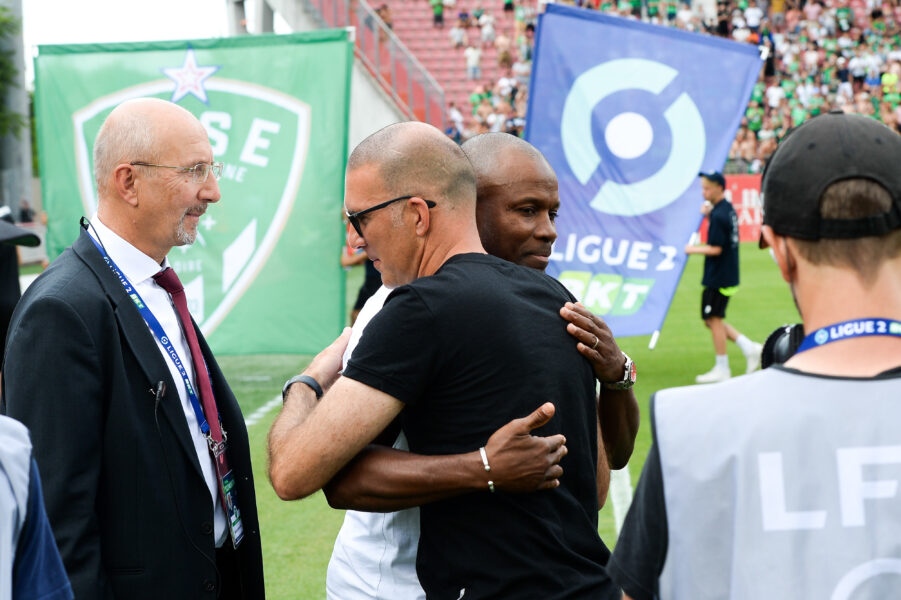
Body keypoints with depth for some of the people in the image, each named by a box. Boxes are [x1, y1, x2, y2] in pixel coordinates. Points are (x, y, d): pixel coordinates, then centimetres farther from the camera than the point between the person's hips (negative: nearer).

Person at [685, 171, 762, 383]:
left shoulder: (718, 215, -20)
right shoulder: (728, 209, 9)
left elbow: (715, 249, -22)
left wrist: (693, 249, -7)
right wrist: (708, 214, 10)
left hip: (718, 278, -10)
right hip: (728, 275, 10)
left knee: (714, 319, 0)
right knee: (712, 320, 15)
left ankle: (721, 369, 7)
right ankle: (749, 347, 14)